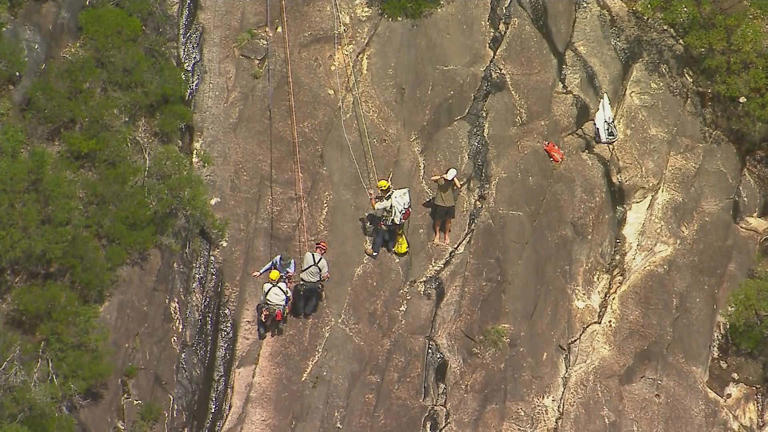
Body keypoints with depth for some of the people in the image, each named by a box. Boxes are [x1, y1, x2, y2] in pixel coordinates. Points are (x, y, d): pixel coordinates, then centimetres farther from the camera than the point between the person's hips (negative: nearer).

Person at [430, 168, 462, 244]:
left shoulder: (453, 182, -2)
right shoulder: (441, 180, -5)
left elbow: (459, 186, -22)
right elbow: (432, 179, -19)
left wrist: (454, 178, -18)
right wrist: (441, 176, -27)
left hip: (450, 204, 1)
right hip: (440, 203, -1)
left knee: (448, 220, 12)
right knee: (438, 220, 10)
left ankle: (446, 236, 30)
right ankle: (437, 235, 31)